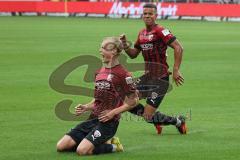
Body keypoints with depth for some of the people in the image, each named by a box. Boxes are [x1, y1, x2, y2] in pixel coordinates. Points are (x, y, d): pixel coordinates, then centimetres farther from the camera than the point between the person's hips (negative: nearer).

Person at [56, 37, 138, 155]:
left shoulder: (122, 74, -9)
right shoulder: (99, 72, 15)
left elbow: (133, 101, -7)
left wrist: (113, 112, -14)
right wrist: (86, 107, 6)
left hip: (108, 122, -8)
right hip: (93, 119, 8)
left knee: (82, 150, -26)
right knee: (61, 146, -4)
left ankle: (113, 147, 0)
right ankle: (100, 144, 10)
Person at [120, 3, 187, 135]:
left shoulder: (160, 31, -14)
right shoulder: (142, 33, 12)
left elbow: (178, 48, -21)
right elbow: (133, 54, 21)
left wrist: (176, 70, -22)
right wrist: (125, 45, 1)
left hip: (160, 79, -8)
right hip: (147, 77, 8)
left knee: (148, 116, -11)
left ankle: (178, 122, 14)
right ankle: (154, 118, 19)